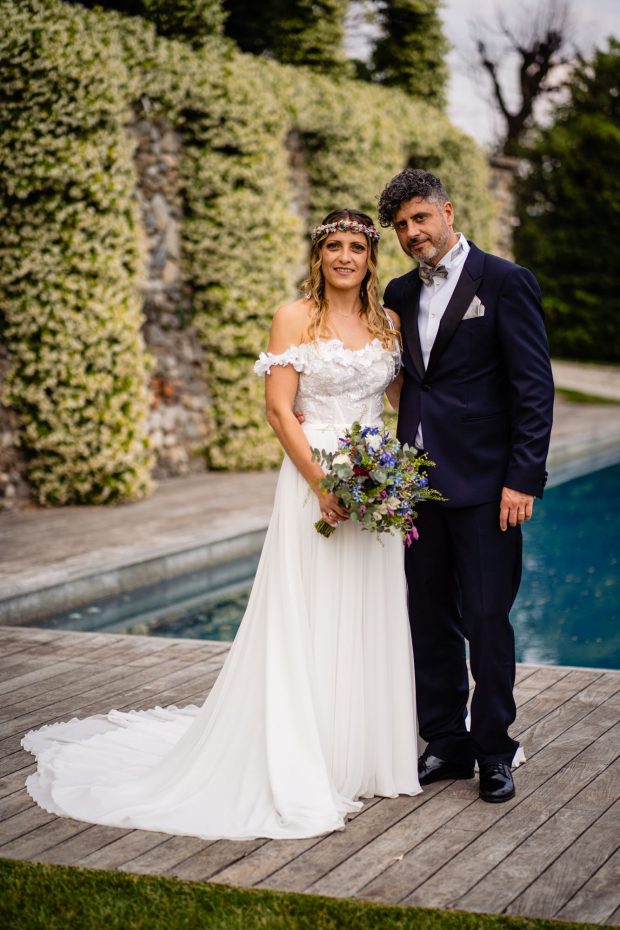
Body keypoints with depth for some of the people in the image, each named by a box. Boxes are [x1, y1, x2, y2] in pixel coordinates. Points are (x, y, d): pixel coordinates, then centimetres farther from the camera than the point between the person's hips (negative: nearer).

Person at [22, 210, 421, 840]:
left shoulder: (388, 322, 11)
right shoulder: (295, 318, -3)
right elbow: (279, 410, -9)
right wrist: (323, 484, -16)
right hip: (313, 482, -5)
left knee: (371, 620, 9)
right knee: (307, 622, -3)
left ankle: (364, 754, 21)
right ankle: (298, 771, 5)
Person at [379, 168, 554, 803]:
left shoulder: (504, 282, -5)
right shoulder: (400, 294, 13)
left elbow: (534, 387, -8)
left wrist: (523, 478, -15)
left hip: (484, 484, -6)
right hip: (419, 482, 6)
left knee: (487, 618, -1)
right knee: (429, 619, 11)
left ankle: (495, 751, 13)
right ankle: (446, 744, 23)